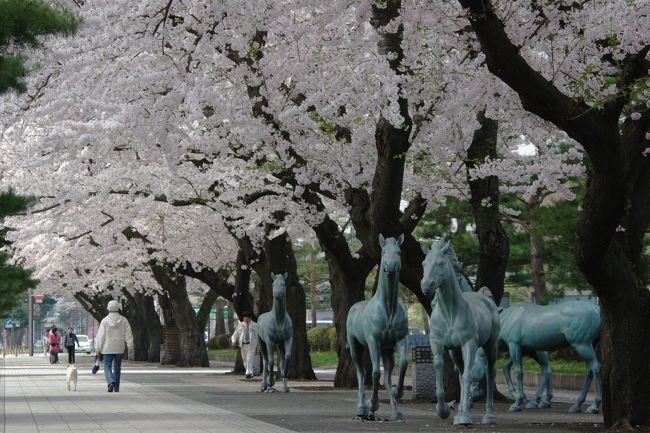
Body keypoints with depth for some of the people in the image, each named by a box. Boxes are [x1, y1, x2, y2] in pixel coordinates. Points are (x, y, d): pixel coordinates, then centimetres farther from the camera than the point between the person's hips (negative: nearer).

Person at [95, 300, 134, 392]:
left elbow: (101, 335, -5)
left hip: (107, 348, -2)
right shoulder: (123, 320, 0)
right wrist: (130, 347, 1)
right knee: (117, 368, 11)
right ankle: (116, 389, 14)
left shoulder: (105, 320, -5)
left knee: (107, 367, 2)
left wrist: (98, 348, 0)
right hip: (119, 349, 2)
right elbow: (128, 334, -1)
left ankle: (110, 382, -25)